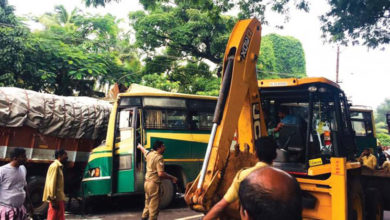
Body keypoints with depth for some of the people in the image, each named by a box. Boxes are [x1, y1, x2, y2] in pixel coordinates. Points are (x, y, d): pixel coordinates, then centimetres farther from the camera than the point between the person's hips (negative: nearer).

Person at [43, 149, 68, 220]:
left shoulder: (59, 166, 17)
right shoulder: (55, 166, -11)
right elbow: (51, 184, -19)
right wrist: (53, 199, -21)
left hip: (59, 199, 9)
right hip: (56, 199, -9)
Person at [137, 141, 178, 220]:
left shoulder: (149, 154, 7)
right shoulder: (159, 158, -17)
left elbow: (143, 150, 32)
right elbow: (161, 174, -25)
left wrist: (140, 146, 54)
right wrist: (172, 178, -14)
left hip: (147, 182, 9)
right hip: (154, 184, -9)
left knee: (147, 204, 21)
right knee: (154, 207, -2)